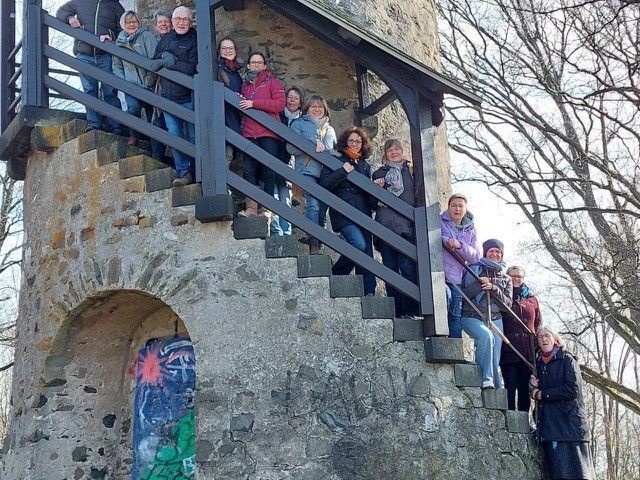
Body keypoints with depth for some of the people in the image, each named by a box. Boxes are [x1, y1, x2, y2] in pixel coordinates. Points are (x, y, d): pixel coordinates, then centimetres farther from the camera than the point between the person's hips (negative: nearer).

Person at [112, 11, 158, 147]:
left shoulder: (146, 36, -1)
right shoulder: (119, 41, 13)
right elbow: (116, 65, 19)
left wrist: (149, 82, -14)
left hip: (149, 85, -2)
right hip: (131, 85, 2)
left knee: (151, 111, -2)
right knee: (134, 107, -20)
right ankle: (133, 135, -1)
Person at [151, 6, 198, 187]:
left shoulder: (195, 40, -3)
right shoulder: (165, 40, 14)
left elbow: (193, 68, -15)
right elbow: (154, 64, 13)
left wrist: (172, 62, -19)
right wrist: (163, 59, -5)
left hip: (188, 97, -5)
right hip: (168, 98, 5)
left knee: (193, 137, 1)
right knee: (175, 136, 2)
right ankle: (184, 173, 7)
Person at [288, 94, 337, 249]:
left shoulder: (330, 130, 26)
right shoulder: (299, 124, 12)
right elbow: (291, 148, -1)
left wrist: (324, 148, 0)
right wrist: (313, 147, -12)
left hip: (326, 172, 5)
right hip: (308, 171, -5)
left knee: (323, 209, 0)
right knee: (313, 205, -21)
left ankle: (318, 245, 5)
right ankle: (314, 245, -23)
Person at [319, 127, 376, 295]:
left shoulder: (365, 165, 22)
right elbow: (324, 184, -7)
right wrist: (343, 171, -13)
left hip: (363, 215, 6)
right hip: (343, 213, -6)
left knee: (367, 254, -2)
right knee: (359, 245, -24)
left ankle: (369, 293, -2)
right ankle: (336, 274, -3)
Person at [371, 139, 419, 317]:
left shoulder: (411, 171, 16)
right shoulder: (379, 173, 18)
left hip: (407, 226, -1)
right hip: (386, 226, 1)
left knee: (408, 268, -10)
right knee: (390, 268, -1)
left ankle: (409, 310, -10)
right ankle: (395, 310, 2)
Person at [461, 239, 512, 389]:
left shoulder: (505, 279, 19)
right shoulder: (474, 270, 9)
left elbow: (508, 303, 7)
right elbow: (464, 294, 0)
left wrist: (493, 289, -9)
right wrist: (479, 284, -16)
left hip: (495, 319, 4)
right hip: (472, 317, -4)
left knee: (495, 362, -5)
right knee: (486, 335, -34)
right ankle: (486, 379, -32)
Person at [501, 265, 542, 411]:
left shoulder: (532, 299, 16)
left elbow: (538, 324, 17)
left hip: (528, 352, 3)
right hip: (508, 350, -3)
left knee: (525, 389, 7)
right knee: (510, 388, -4)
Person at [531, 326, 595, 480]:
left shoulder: (567, 360, 1)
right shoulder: (539, 364, 18)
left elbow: (573, 390, -11)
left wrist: (542, 394, -5)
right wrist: (535, 387, 2)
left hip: (570, 422, -5)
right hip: (549, 426, 5)